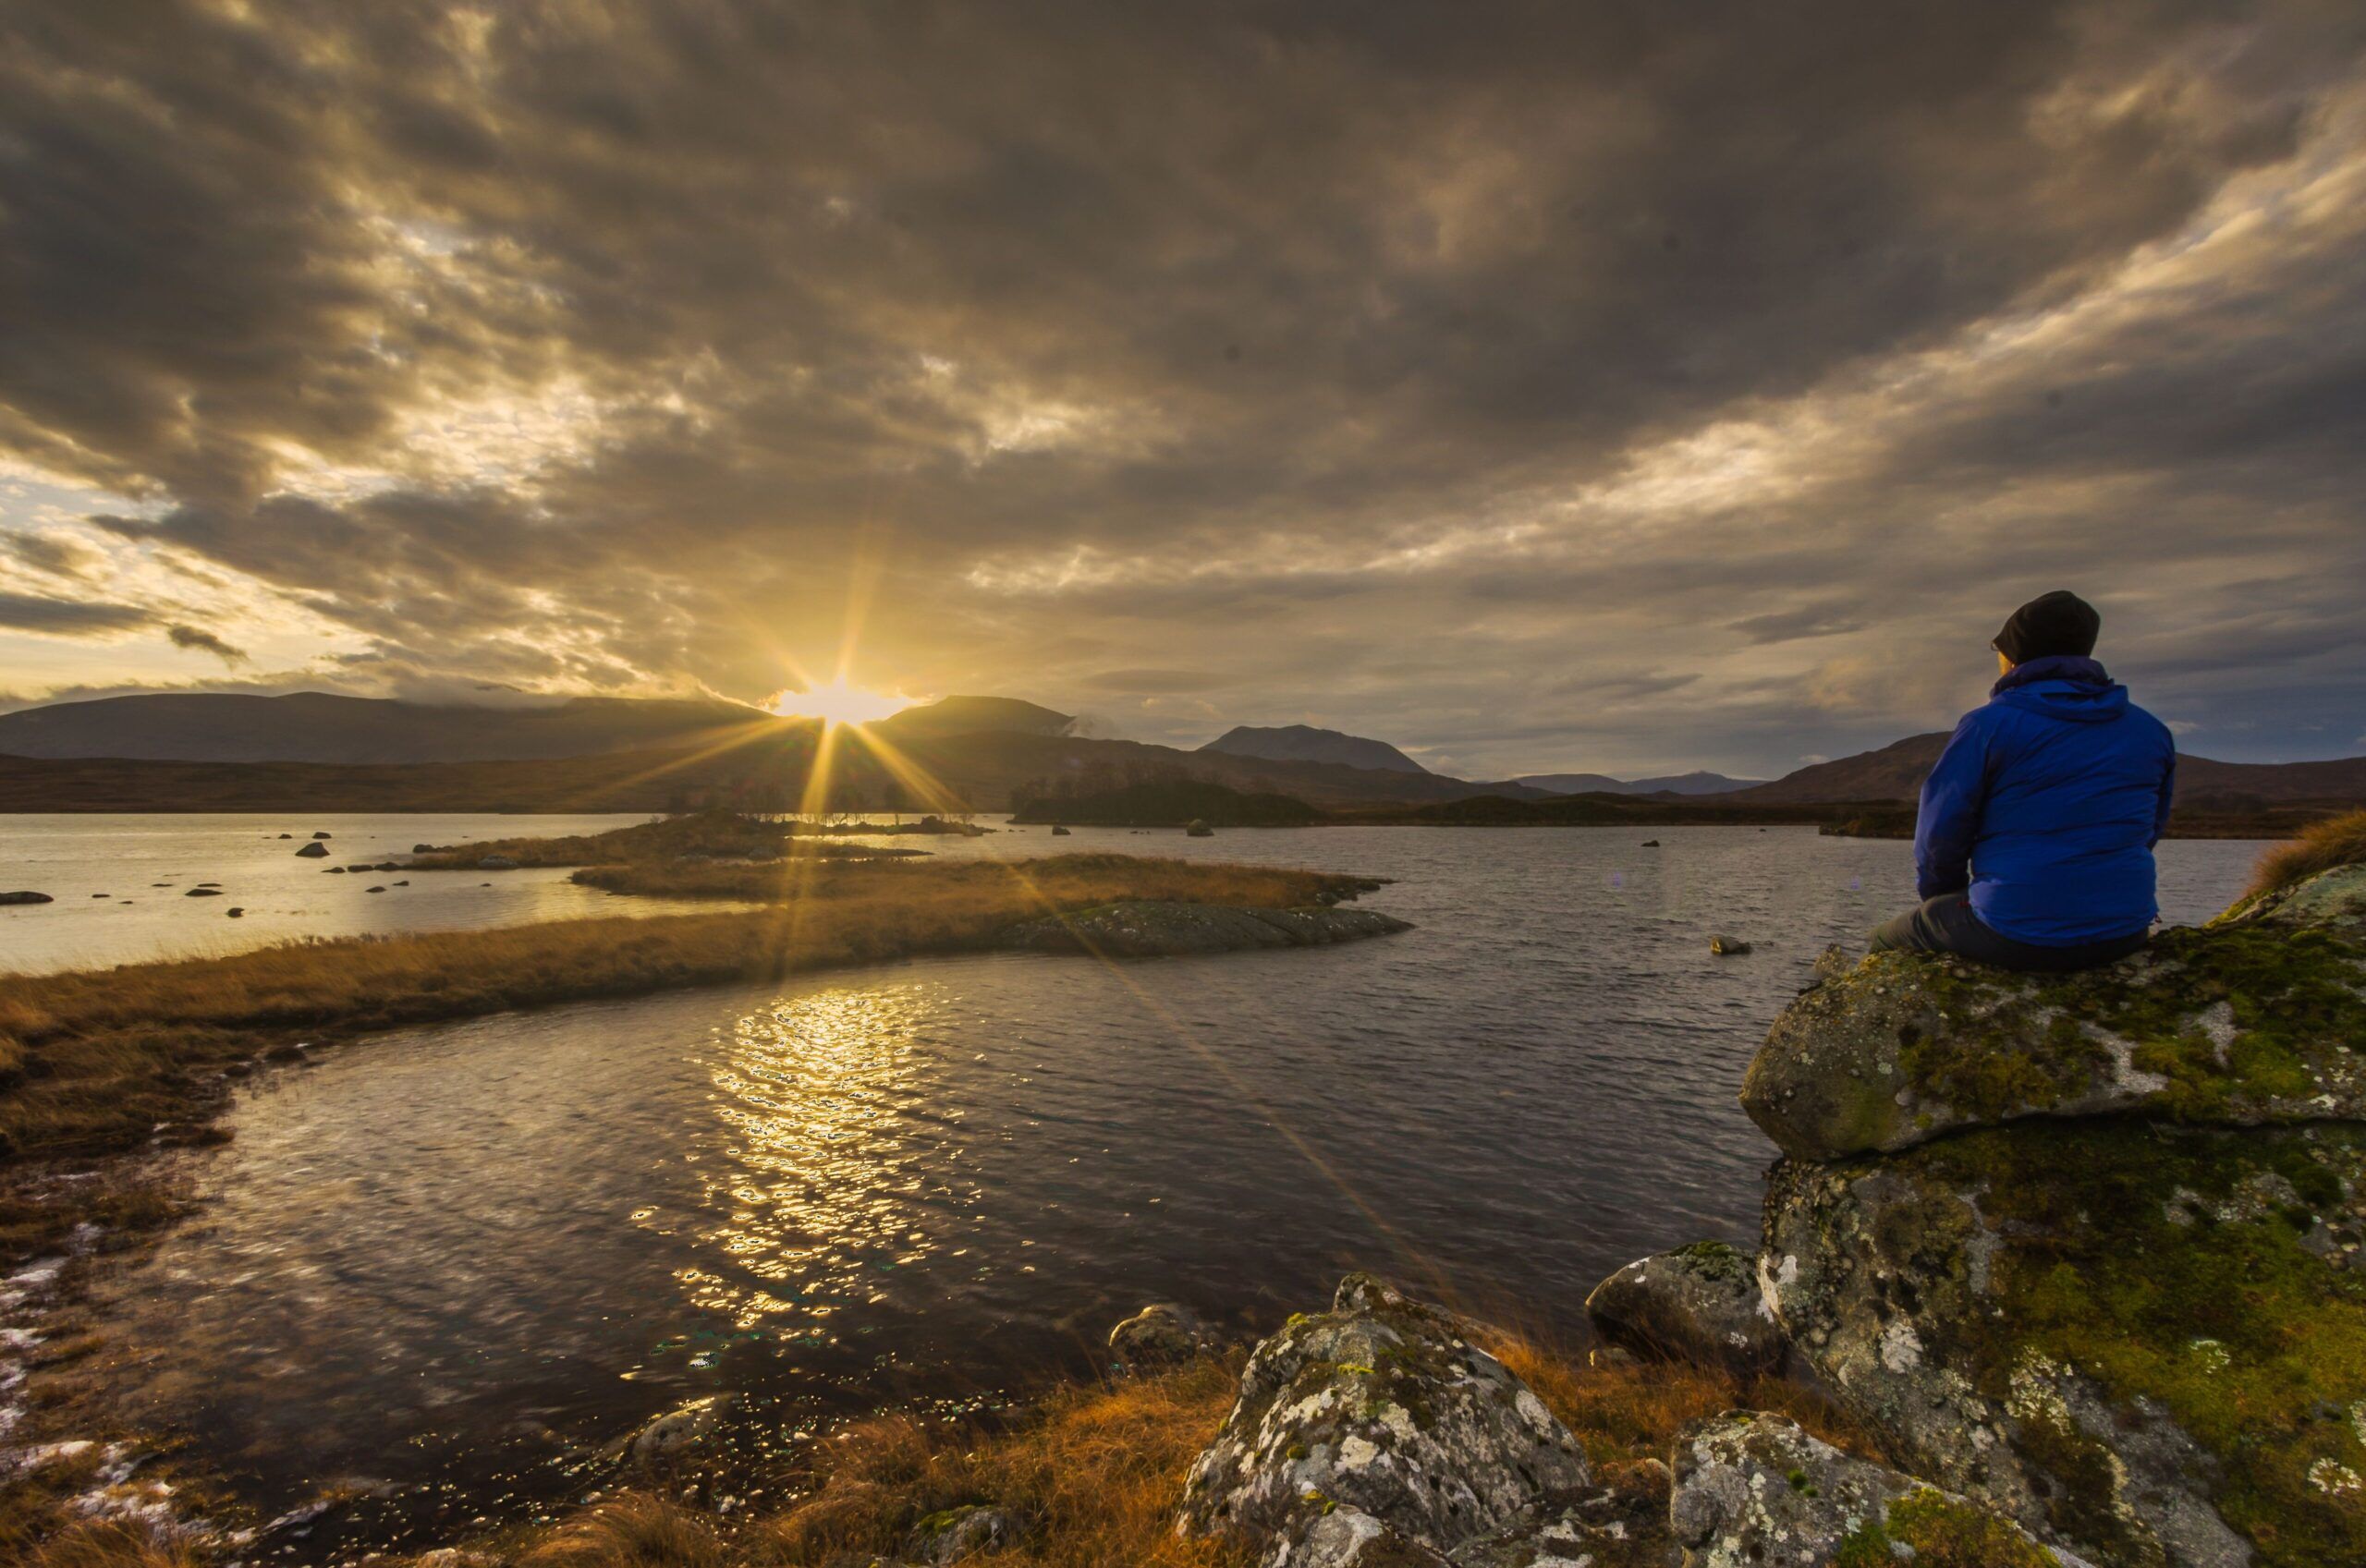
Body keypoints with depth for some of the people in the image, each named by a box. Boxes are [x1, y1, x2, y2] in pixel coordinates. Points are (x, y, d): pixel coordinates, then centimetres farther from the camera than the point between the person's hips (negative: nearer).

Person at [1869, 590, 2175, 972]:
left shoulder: (1989, 725, -12)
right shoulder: (2151, 731, 7)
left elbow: (1941, 833, -9)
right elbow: (2150, 831, 15)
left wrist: (1939, 897, 9)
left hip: (2016, 939, -6)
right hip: (2124, 934, 6)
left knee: (1887, 940, 19)